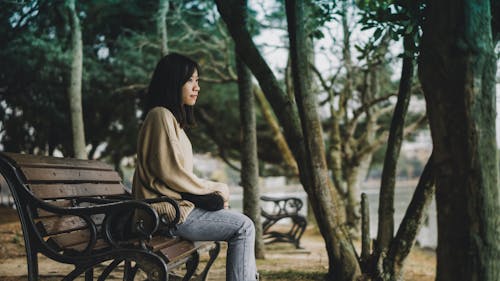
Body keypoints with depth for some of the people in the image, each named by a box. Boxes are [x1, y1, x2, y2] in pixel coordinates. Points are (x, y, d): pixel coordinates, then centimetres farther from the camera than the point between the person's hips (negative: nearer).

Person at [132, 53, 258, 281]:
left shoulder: (174, 118, 19)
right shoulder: (161, 116, -11)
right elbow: (171, 173, -18)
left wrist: (212, 190, 2)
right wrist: (215, 188, -7)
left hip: (177, 204, 10)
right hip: (169, 211, -10)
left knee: (243, 224, 11)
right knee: (243, 227, -11)